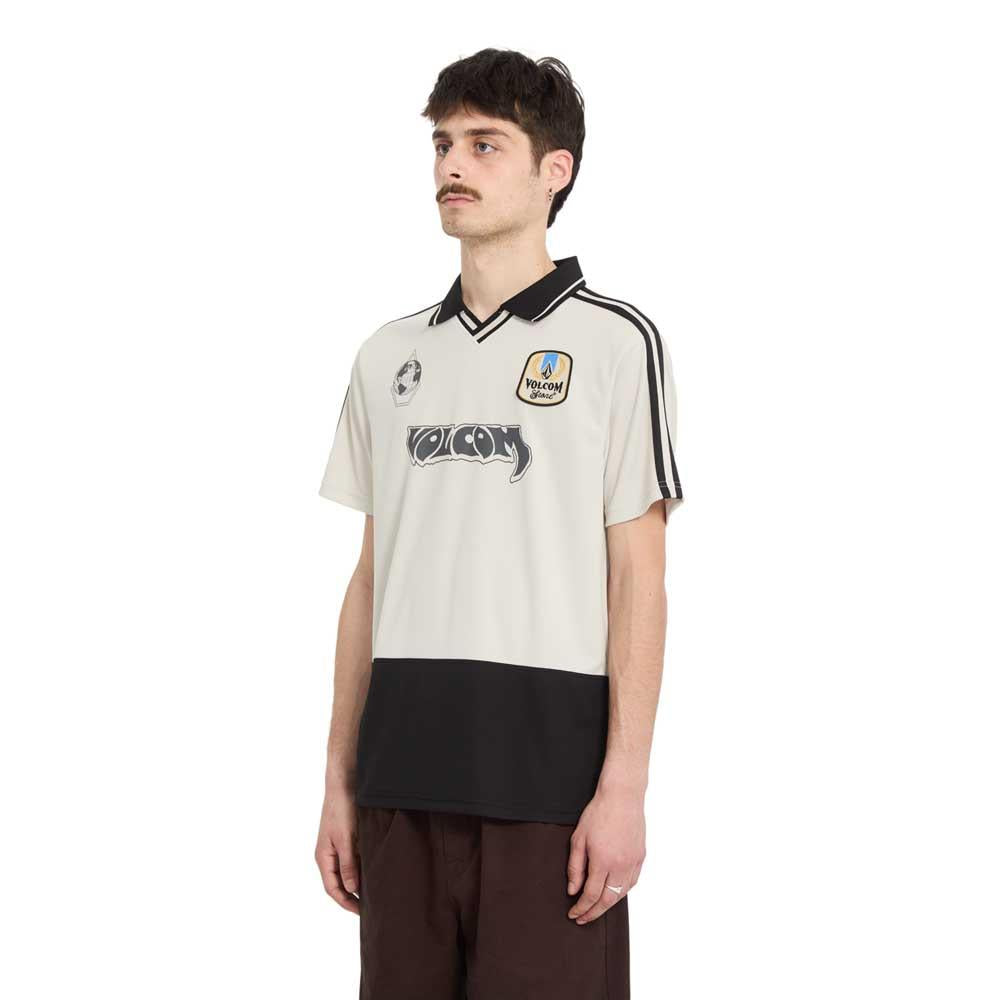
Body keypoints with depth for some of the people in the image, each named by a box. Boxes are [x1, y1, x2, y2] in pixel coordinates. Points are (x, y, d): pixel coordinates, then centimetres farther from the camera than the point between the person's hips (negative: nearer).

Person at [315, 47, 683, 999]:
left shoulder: (613, 340, -1)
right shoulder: (389, 354, 14)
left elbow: (637, 577, -5)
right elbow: (371, 577, 15)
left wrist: (624, 785, -12)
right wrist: (340, 779, 11)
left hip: (547, 762, -4)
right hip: (403, 769, 5)